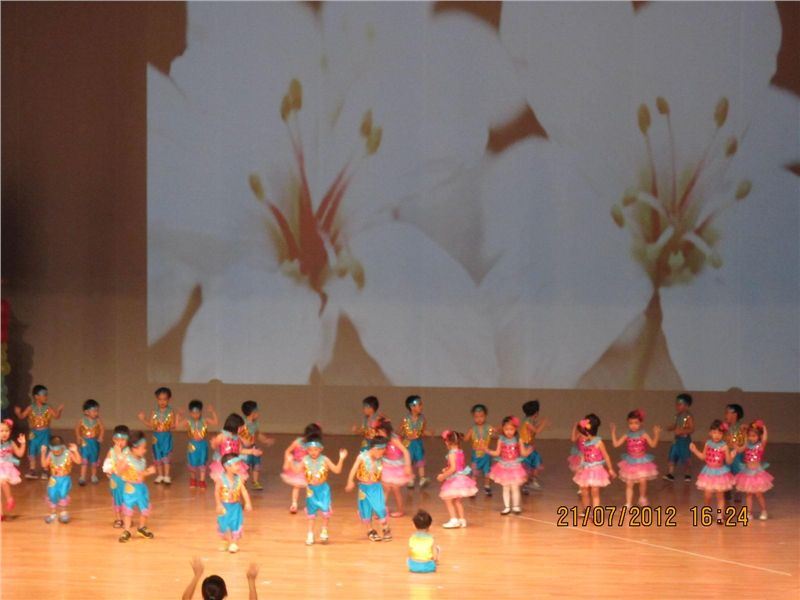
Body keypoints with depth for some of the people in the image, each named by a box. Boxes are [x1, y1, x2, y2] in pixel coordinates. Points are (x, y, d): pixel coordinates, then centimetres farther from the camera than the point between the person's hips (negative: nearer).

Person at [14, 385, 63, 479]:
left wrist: (59, 410, -24)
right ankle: (32, 470, 15)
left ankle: (44, 471, 11)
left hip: (44, 433, -1)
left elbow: (56, 416, -6)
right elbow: (22, 417, 1)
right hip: (34, 433, 1)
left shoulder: (48, 408, -5)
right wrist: (18, 413, -19)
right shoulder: (31, 408, -4)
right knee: (32, 452, 4)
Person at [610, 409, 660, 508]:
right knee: (629, 484, 3)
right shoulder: (627, 436, -4)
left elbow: (653, 444, -12)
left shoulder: (643, 435, -8)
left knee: (643, 481, -13)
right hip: (630, 463, 2)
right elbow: (616, 444, -5)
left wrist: (656, 434, -22)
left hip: (642, 462, -2)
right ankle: (628, 504, 10)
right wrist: (613, 432, -10)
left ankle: (642, 498, 16)